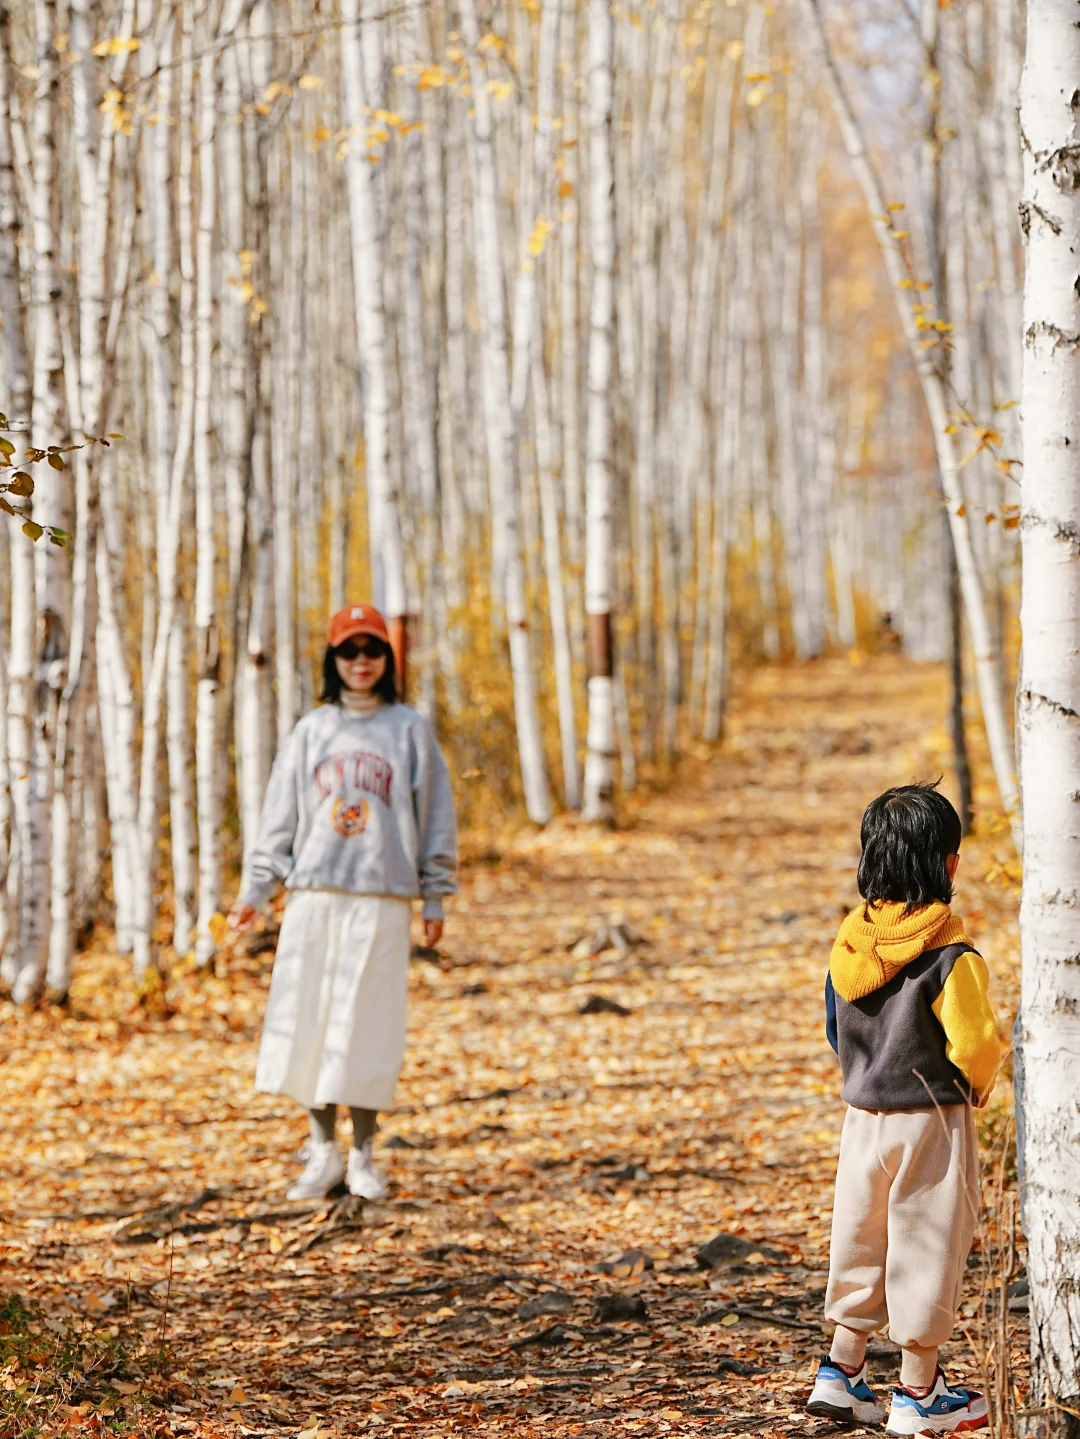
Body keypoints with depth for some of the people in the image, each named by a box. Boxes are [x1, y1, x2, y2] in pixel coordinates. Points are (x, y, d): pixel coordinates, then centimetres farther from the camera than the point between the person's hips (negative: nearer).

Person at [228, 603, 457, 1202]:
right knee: (307, 1021, -1)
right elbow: (279, 818, 11)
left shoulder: (410, 729, 7)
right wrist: (254, 892, 4)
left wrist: (435, 899, 3)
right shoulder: (311, 731, 12)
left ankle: (363, 1156, 7)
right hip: (314, 894, 2)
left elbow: (436, 816, 7)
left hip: (383, 897, -2)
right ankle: (323, 1153, 9)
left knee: (368, 1024, -3)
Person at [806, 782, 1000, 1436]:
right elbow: (976, 1044, -18)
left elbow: (838, 1031, 8)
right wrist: (975, 1088, 2)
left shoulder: (850, 943, -1)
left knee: (861, 1239, 17)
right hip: (932, 1120, -6)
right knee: (927, 1244, 4)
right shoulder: (951, 958, -19)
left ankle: (842, 1374, 23)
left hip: (863, 1115, 6)